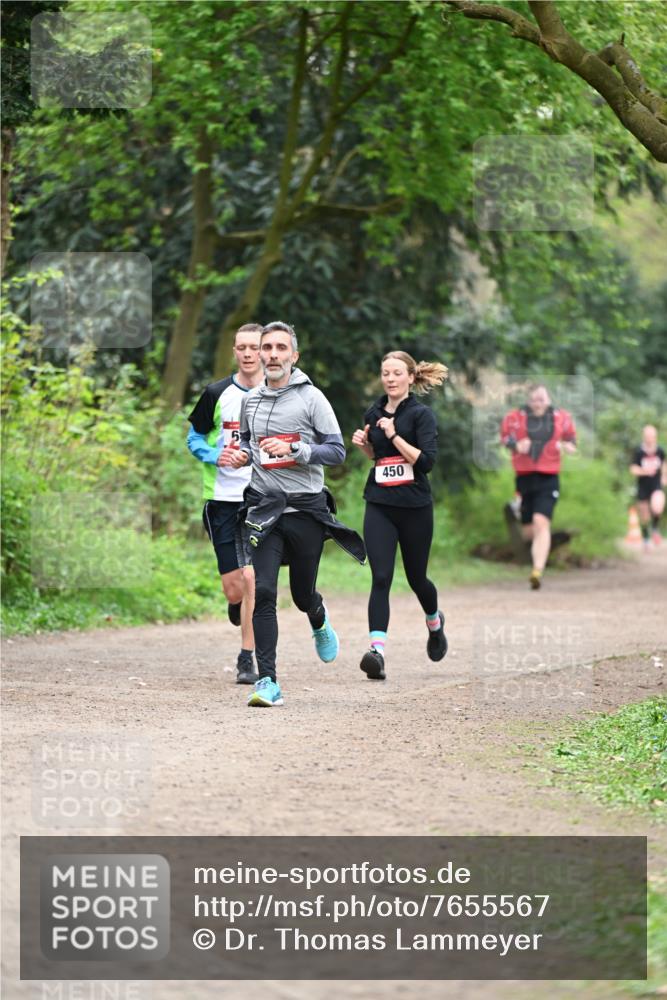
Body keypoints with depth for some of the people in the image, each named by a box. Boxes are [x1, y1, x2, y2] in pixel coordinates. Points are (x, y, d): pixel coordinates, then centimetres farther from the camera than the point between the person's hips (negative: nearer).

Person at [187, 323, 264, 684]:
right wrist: (215, 456, -10)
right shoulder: (217, 394, 2)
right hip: (222, 499, 1)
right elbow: (194, 438, 9)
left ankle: (247, 660, -4)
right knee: (233, 588, -1)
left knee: (252, 577, -14)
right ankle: (237, 605, 38)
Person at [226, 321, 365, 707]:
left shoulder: (311, 397, -4)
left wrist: (293, 449, -20)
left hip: (306, 508, -2)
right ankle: (268, 682, -13)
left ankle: (320, 621, 49)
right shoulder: (251, 400, 10)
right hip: (264, 507, 2)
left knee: (303, 594, 10)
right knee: (262, 592, -13)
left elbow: (337, 451, -7)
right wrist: (241, 455, 5)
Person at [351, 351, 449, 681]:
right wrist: (363, 443, 2)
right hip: (379, 506, 3)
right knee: (380, 578, -13)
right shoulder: (374, 413, 8)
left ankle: (434, 622, 46)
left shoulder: (421, 414, -7)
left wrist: (393, 435, -21)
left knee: (416, 577, 13)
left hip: (414, 507, -3)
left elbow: (426, 461, -17)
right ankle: (377, 649, -23)